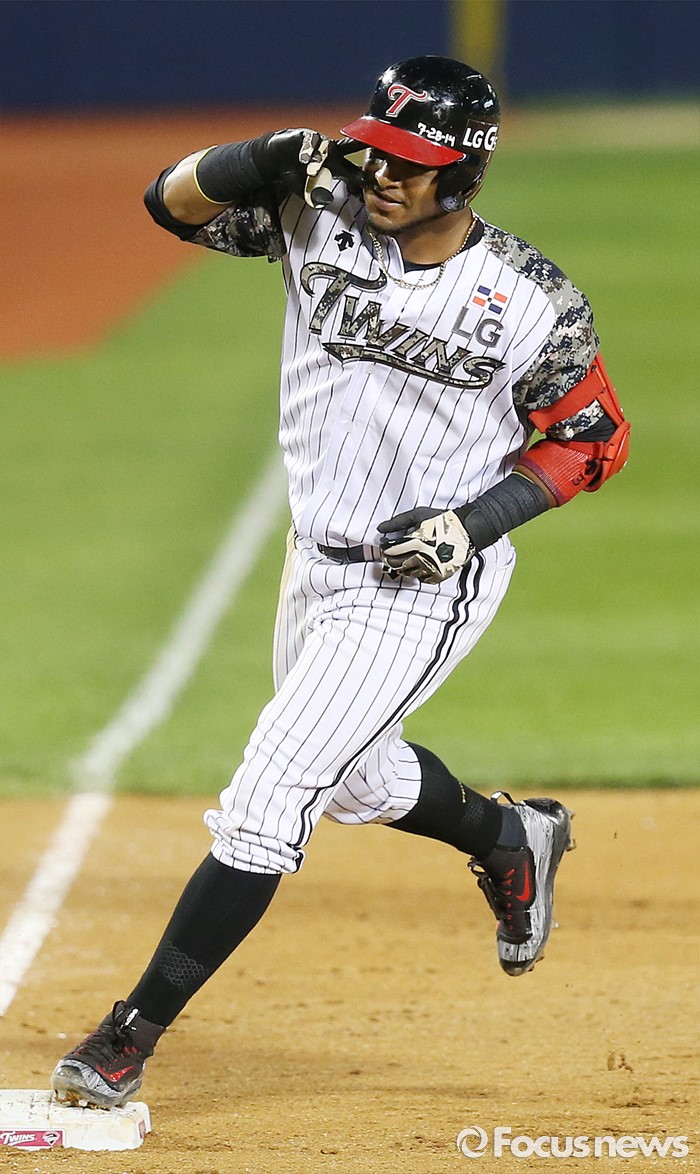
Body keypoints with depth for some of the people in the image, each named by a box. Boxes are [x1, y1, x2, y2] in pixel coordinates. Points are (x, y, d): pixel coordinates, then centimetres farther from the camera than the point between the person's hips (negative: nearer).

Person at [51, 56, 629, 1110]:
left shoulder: (535, 305, -16)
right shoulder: (321, 215, -8)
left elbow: (591, 440, -4)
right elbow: (175, 200, -9)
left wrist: (478, 519, -18)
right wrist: (268, 159, -28)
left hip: (422, 588, -6)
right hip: (316, 566, 6)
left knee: (265, 802, -12)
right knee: (356, 779, 27)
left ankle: (134, 1035, -6)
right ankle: (511, 839, 57)